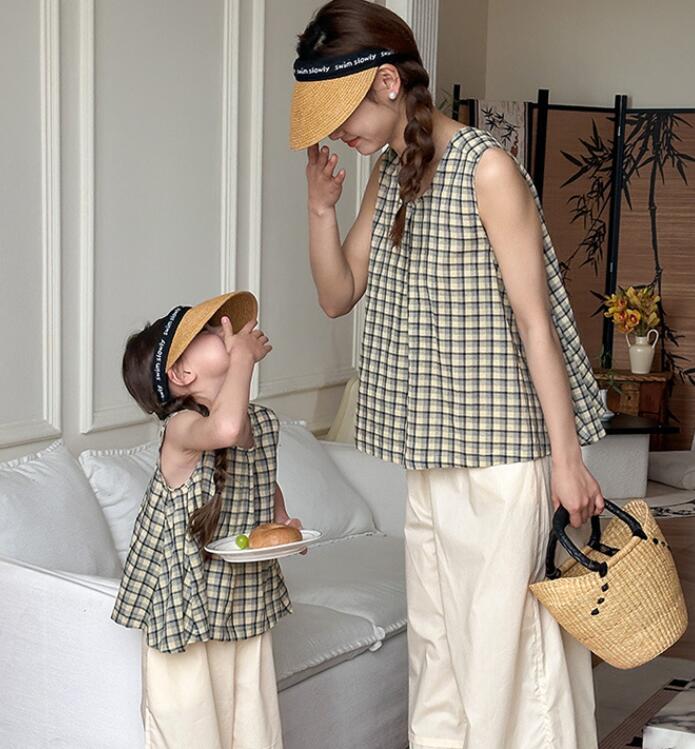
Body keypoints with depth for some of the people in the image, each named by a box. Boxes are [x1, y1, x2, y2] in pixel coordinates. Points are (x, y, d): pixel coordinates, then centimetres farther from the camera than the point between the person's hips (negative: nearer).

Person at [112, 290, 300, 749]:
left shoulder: (264, 422, 2)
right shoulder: (181, 427, -21)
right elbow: (225, 428, -45)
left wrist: (284, 522, 1)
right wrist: (243, 355, -31)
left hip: (247, 605, 6)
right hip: (183, 604, -6)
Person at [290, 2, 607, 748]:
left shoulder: (487, 169, -14)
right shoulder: (389, 171, 9)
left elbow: (535, 320, -15)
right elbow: (337, 295, 13)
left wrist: (567, 457, -15)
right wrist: (321, 206, -3)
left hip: (504, 451, -8)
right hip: (431, 451, 8)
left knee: (506, 638, -1)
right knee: (435, 640, 15)